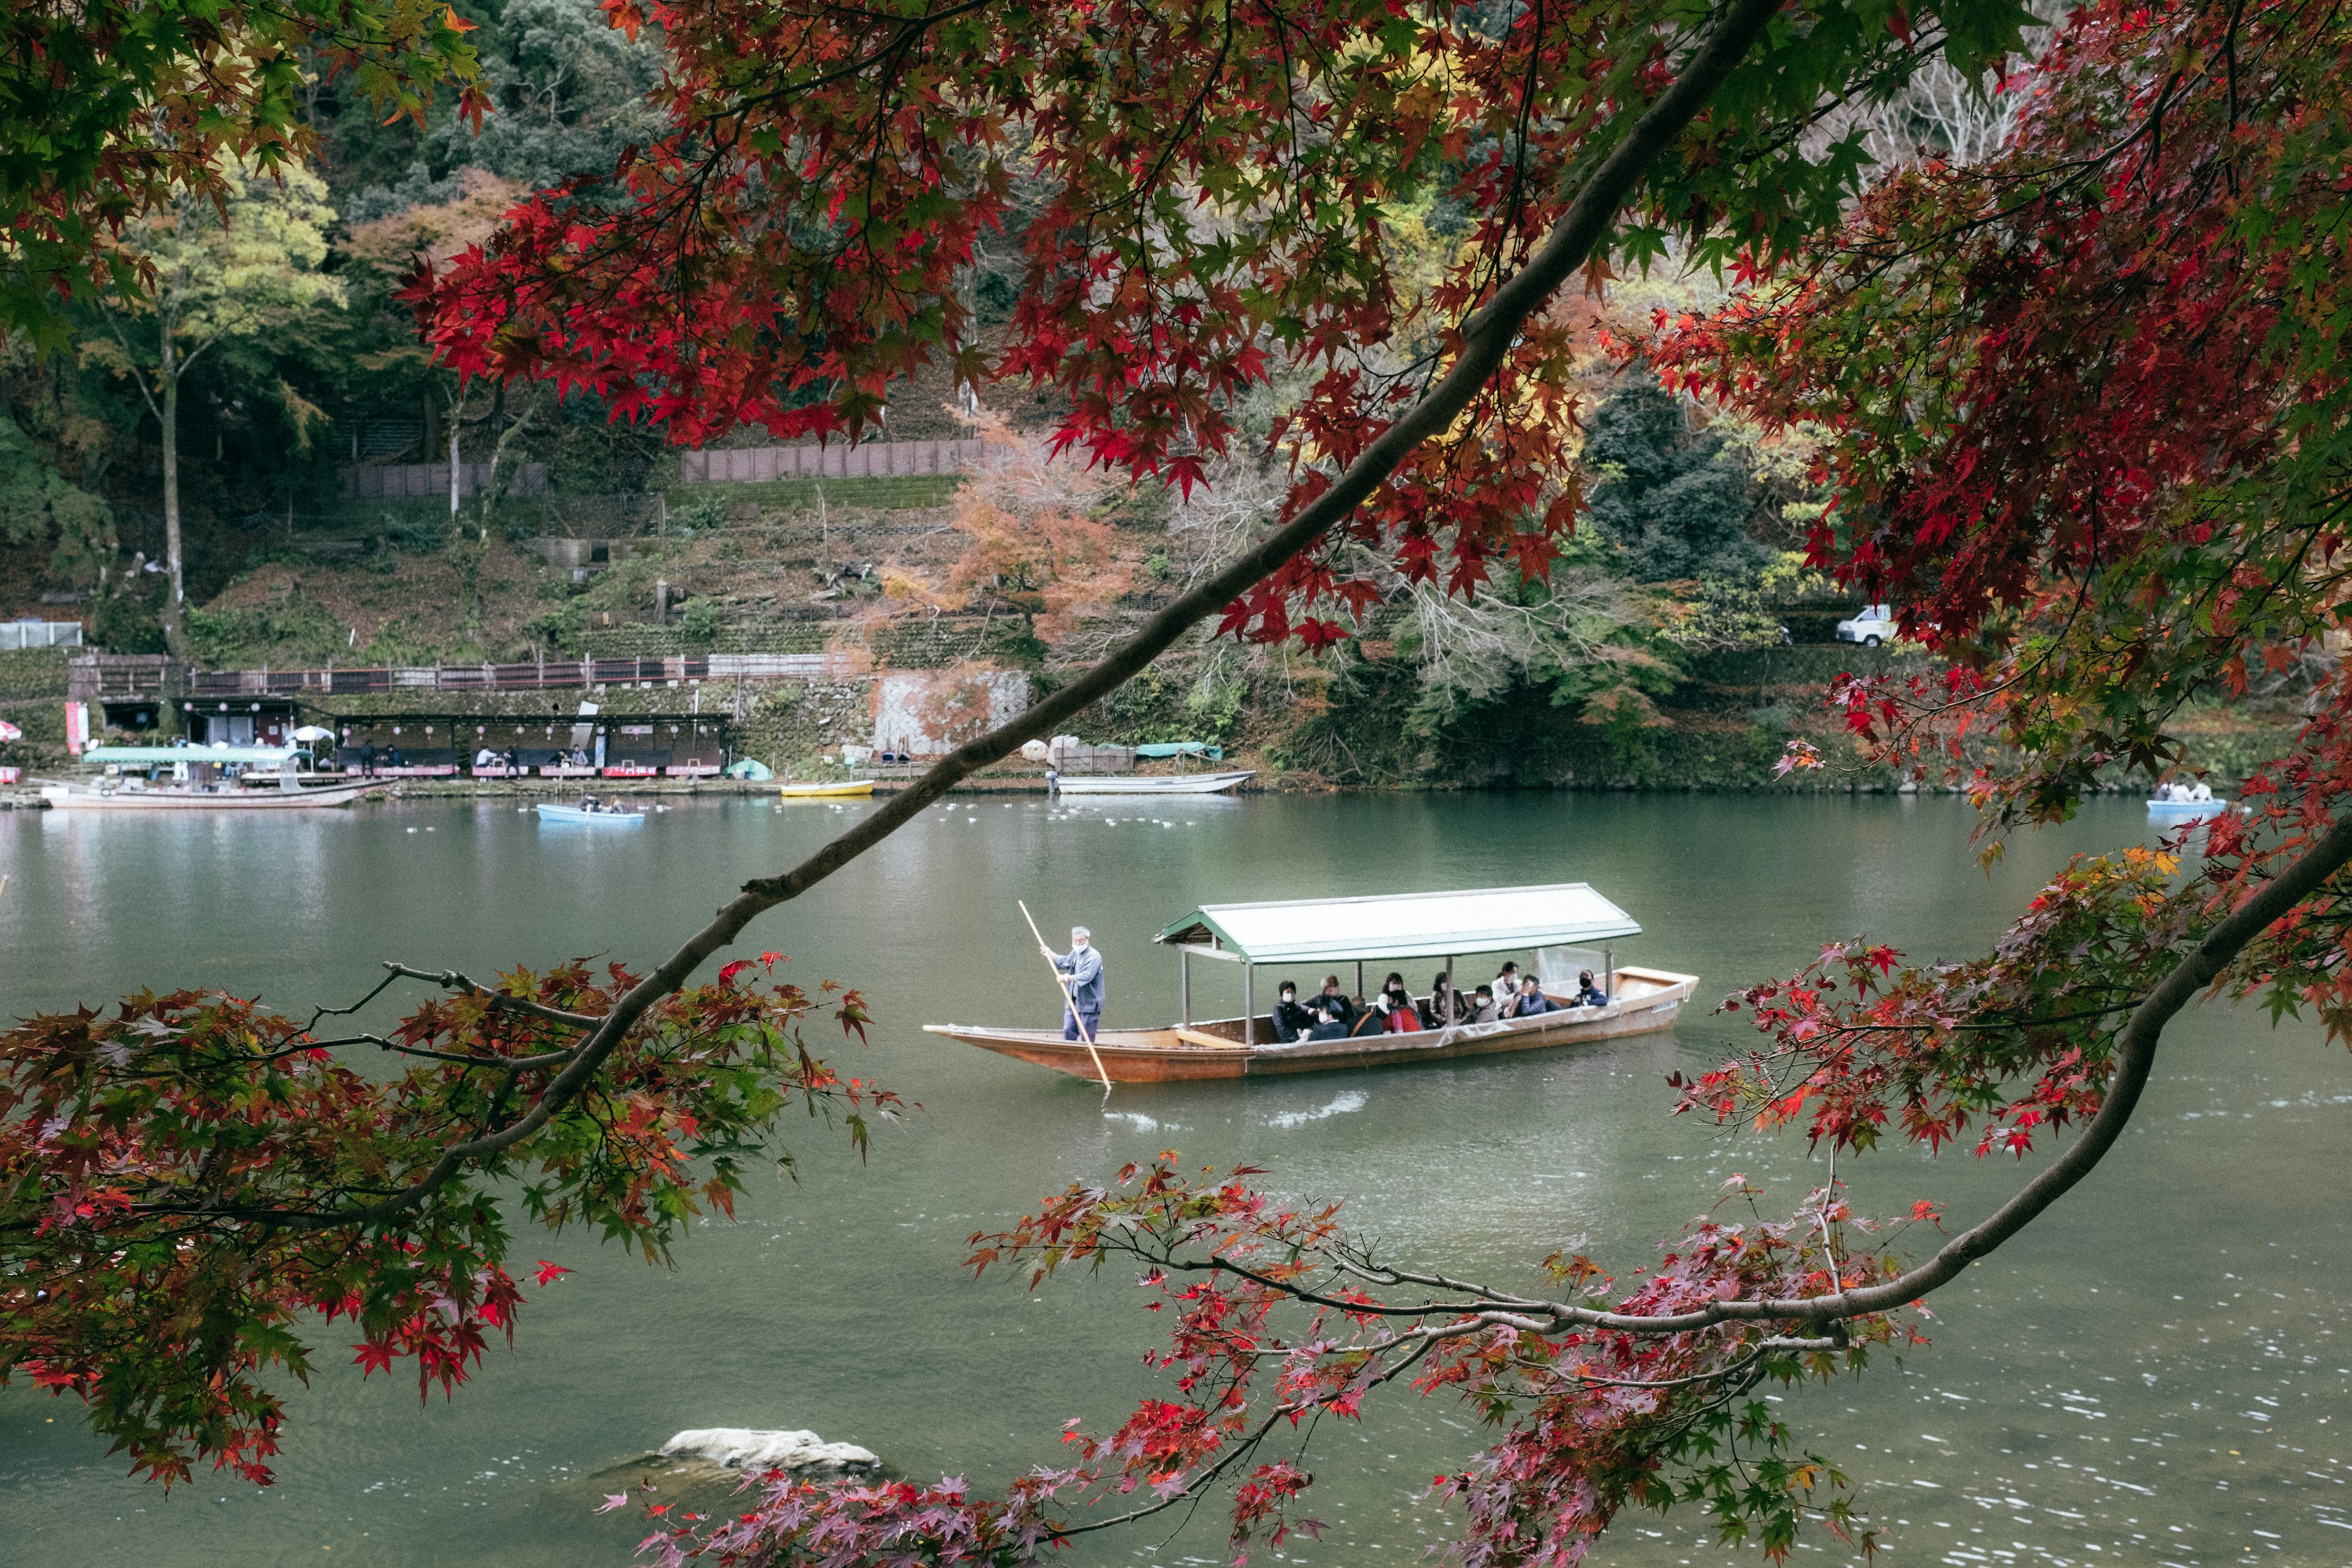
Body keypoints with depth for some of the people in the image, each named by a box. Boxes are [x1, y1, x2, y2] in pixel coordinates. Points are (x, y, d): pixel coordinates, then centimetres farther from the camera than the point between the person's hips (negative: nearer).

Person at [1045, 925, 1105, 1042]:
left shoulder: (1094, 957, -17)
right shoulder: (1075, 953, 12)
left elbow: (1086, 976, -31)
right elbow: (1065, 962, 33)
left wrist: (1069, 978, -37)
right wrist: (1050, 953, 34)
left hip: (1089, 1004, -8)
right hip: (1073, 1002, 8)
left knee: (1086, 1038, -3)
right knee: (1068, 1032, 10)